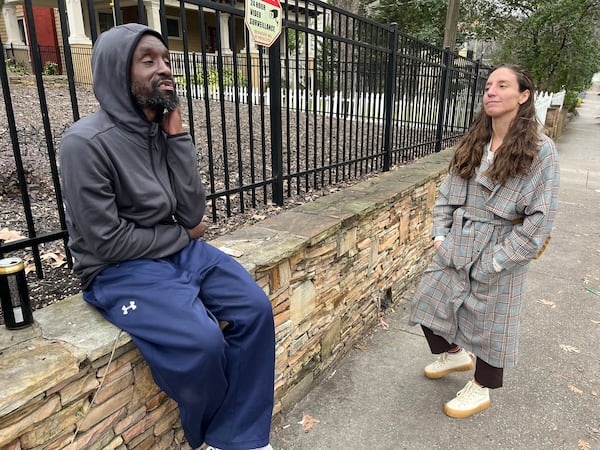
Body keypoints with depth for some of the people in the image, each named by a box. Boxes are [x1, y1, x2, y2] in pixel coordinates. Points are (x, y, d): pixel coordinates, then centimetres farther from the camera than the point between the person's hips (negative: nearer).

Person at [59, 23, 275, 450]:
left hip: (181, 250, 7)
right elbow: (106, 242, -17)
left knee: (256, 309, -12)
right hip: (119, 270, -6)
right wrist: (182, 235, -6)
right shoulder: (86, 142, -16)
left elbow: (192, 213, -7)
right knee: (201, 341, -25)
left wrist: (178, 135, -13)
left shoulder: (163, 130, 2)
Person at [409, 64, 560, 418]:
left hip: (498, 254, -5)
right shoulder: (473, 143, 5)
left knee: (489, 322, 10)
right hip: (457, 246, 6)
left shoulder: (540, 150, -12)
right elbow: (447, 192, 10)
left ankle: (481, 389, 36)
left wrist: (498, 259, -17)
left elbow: (541, 217, -15)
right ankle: (455, 354, 43)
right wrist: (440, 235, 0)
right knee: (428, 301, 13)